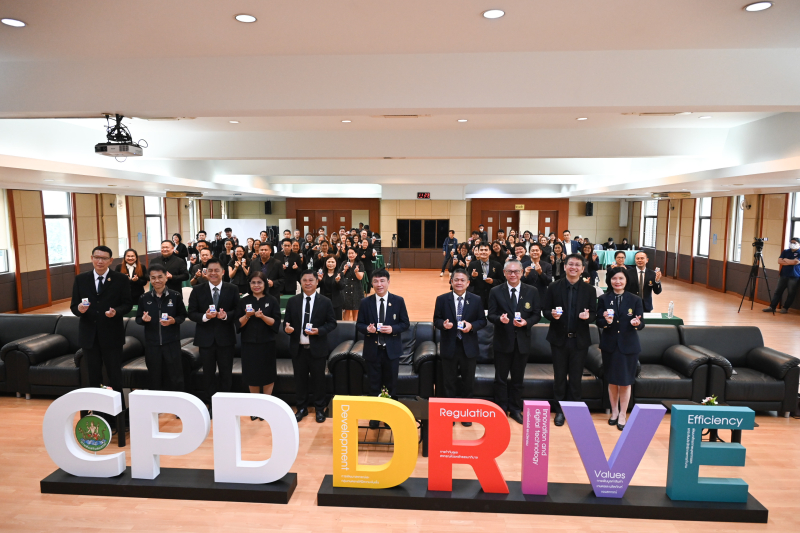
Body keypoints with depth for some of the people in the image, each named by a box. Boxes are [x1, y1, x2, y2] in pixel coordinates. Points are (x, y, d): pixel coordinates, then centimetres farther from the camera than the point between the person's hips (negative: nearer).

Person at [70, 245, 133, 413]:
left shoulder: (121, 279, -3)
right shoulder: (80, 279, 4)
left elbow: (127, 304, -2)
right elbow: (73, 306, 5)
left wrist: (116, 311, -22)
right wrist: (79, 309, -18)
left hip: (112, 335, -3)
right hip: (89, 335, 3)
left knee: (115, 376, 4)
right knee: (93, 376, 13)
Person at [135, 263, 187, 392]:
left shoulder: (176, 296, -4)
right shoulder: (144, 298, 2)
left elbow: (183, 316, 3)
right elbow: (138, 319, 9)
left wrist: (173, 321, -17)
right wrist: (143, 319, -14)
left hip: (172, 342, -2)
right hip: (151, 343, 2)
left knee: (175, 376, 4)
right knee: (154, 377, 12)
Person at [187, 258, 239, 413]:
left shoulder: (232, 289, -1)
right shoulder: (197, 290, 1)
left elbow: (237, 312, -2)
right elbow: (192, 313, -1)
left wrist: (226, 315, -22)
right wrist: (204, 316, -20)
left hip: (226, 338, 0)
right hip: (206, 338, 1)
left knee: (226, 373, 10)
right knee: (208, 373, 13)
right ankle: (208, 403, 28)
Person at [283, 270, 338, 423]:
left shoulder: (325, 302, -1)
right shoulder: (292, 301, 5)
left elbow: (332, 323, 0)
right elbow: (286, 321, 7)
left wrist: (319, 330, -17)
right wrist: (287, 328, -16)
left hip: (317, 348, -2)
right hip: (298, 348, 2)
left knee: (318, 380, 8)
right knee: (300, 379, 12)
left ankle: (319, 409, 24)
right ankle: (302, 408, 28)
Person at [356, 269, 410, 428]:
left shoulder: (398, 301, -2)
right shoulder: (365, 302, -1)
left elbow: (405, 323, 0)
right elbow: (359, 324, 3)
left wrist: (393, 329, -18)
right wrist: (367, 328, -19)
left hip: (391, 349, 0)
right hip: (372, 349, 1)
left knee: (391, 384, 11)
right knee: (374, 385, 10)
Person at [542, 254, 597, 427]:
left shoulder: (589, 290, 1)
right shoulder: (554, 287, -2)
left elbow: (593, 314, 1)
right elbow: (545, 310, -1)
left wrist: (588, 316, -22)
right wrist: (552, 314, -23)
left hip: (580, 340, 1)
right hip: (559, 338, 0)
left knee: (576, 377, 11)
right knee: (559, 377, 10)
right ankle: (559, 411, 23)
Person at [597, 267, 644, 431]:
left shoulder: (635, 299, 0)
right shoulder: (603, 299, 0)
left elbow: (641, 323, -3)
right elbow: (599, 322, -3)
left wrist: (637, 323, -26)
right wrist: (606, 321, -25)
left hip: (628, 346, -1)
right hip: (609, 345, 1)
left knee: (625, 382, 4)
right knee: (612, 381, 11)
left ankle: (623, 415, 21)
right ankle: (614, 412, 29)